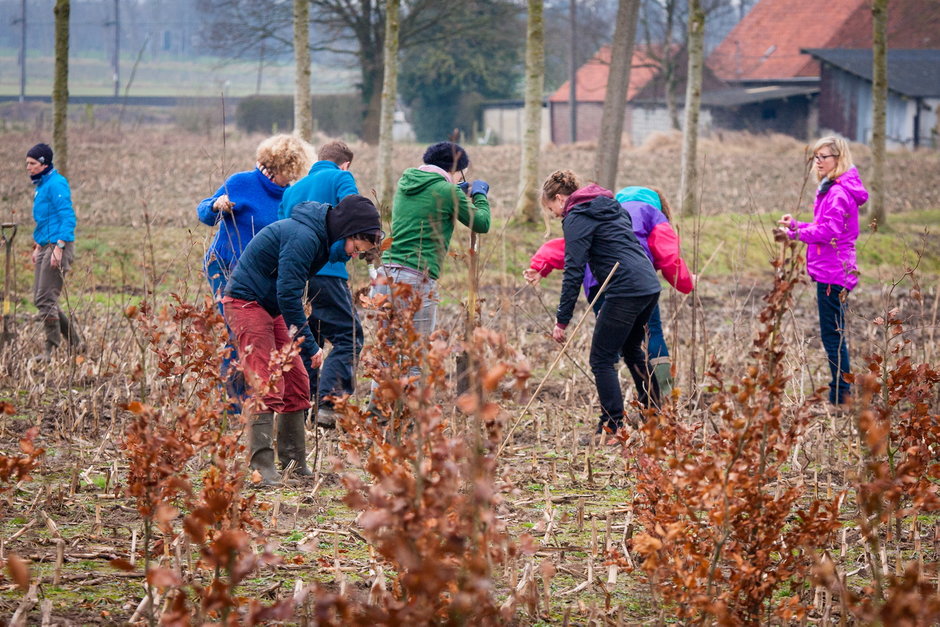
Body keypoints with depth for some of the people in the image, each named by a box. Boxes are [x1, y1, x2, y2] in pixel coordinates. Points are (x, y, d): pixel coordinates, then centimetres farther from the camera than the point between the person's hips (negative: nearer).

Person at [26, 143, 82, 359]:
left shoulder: (56, 184, -13)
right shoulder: (41, 185, 18)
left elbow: (68, 217, -19)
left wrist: (59, 247, -24)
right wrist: (38, 246, 22)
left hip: (58, 246, -10)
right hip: (45, 247, 10)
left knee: (45, 300, -10)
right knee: (40, 299, 10)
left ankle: (52, 349, -2)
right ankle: (75, 341, 17)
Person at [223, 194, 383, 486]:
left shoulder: (322, 238, 5)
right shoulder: (304, 238, -25)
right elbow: (289, 295, -27)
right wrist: (310, 346, -22)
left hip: (271, 307, 10)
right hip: (246, 302, -10)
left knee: (297, 384, 8)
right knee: (268, 386, -16)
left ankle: (295, 463, 14)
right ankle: (262, 466, -17)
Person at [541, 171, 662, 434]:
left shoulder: (576, 219, -5)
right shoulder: (612, 206, 21)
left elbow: (574, 272, -10)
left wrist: (562, 320, -7)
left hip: (625, 291, -9)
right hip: (650, 286, 9)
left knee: (602, 360, 0)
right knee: (632, 351, 25)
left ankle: (612, 427, -3)